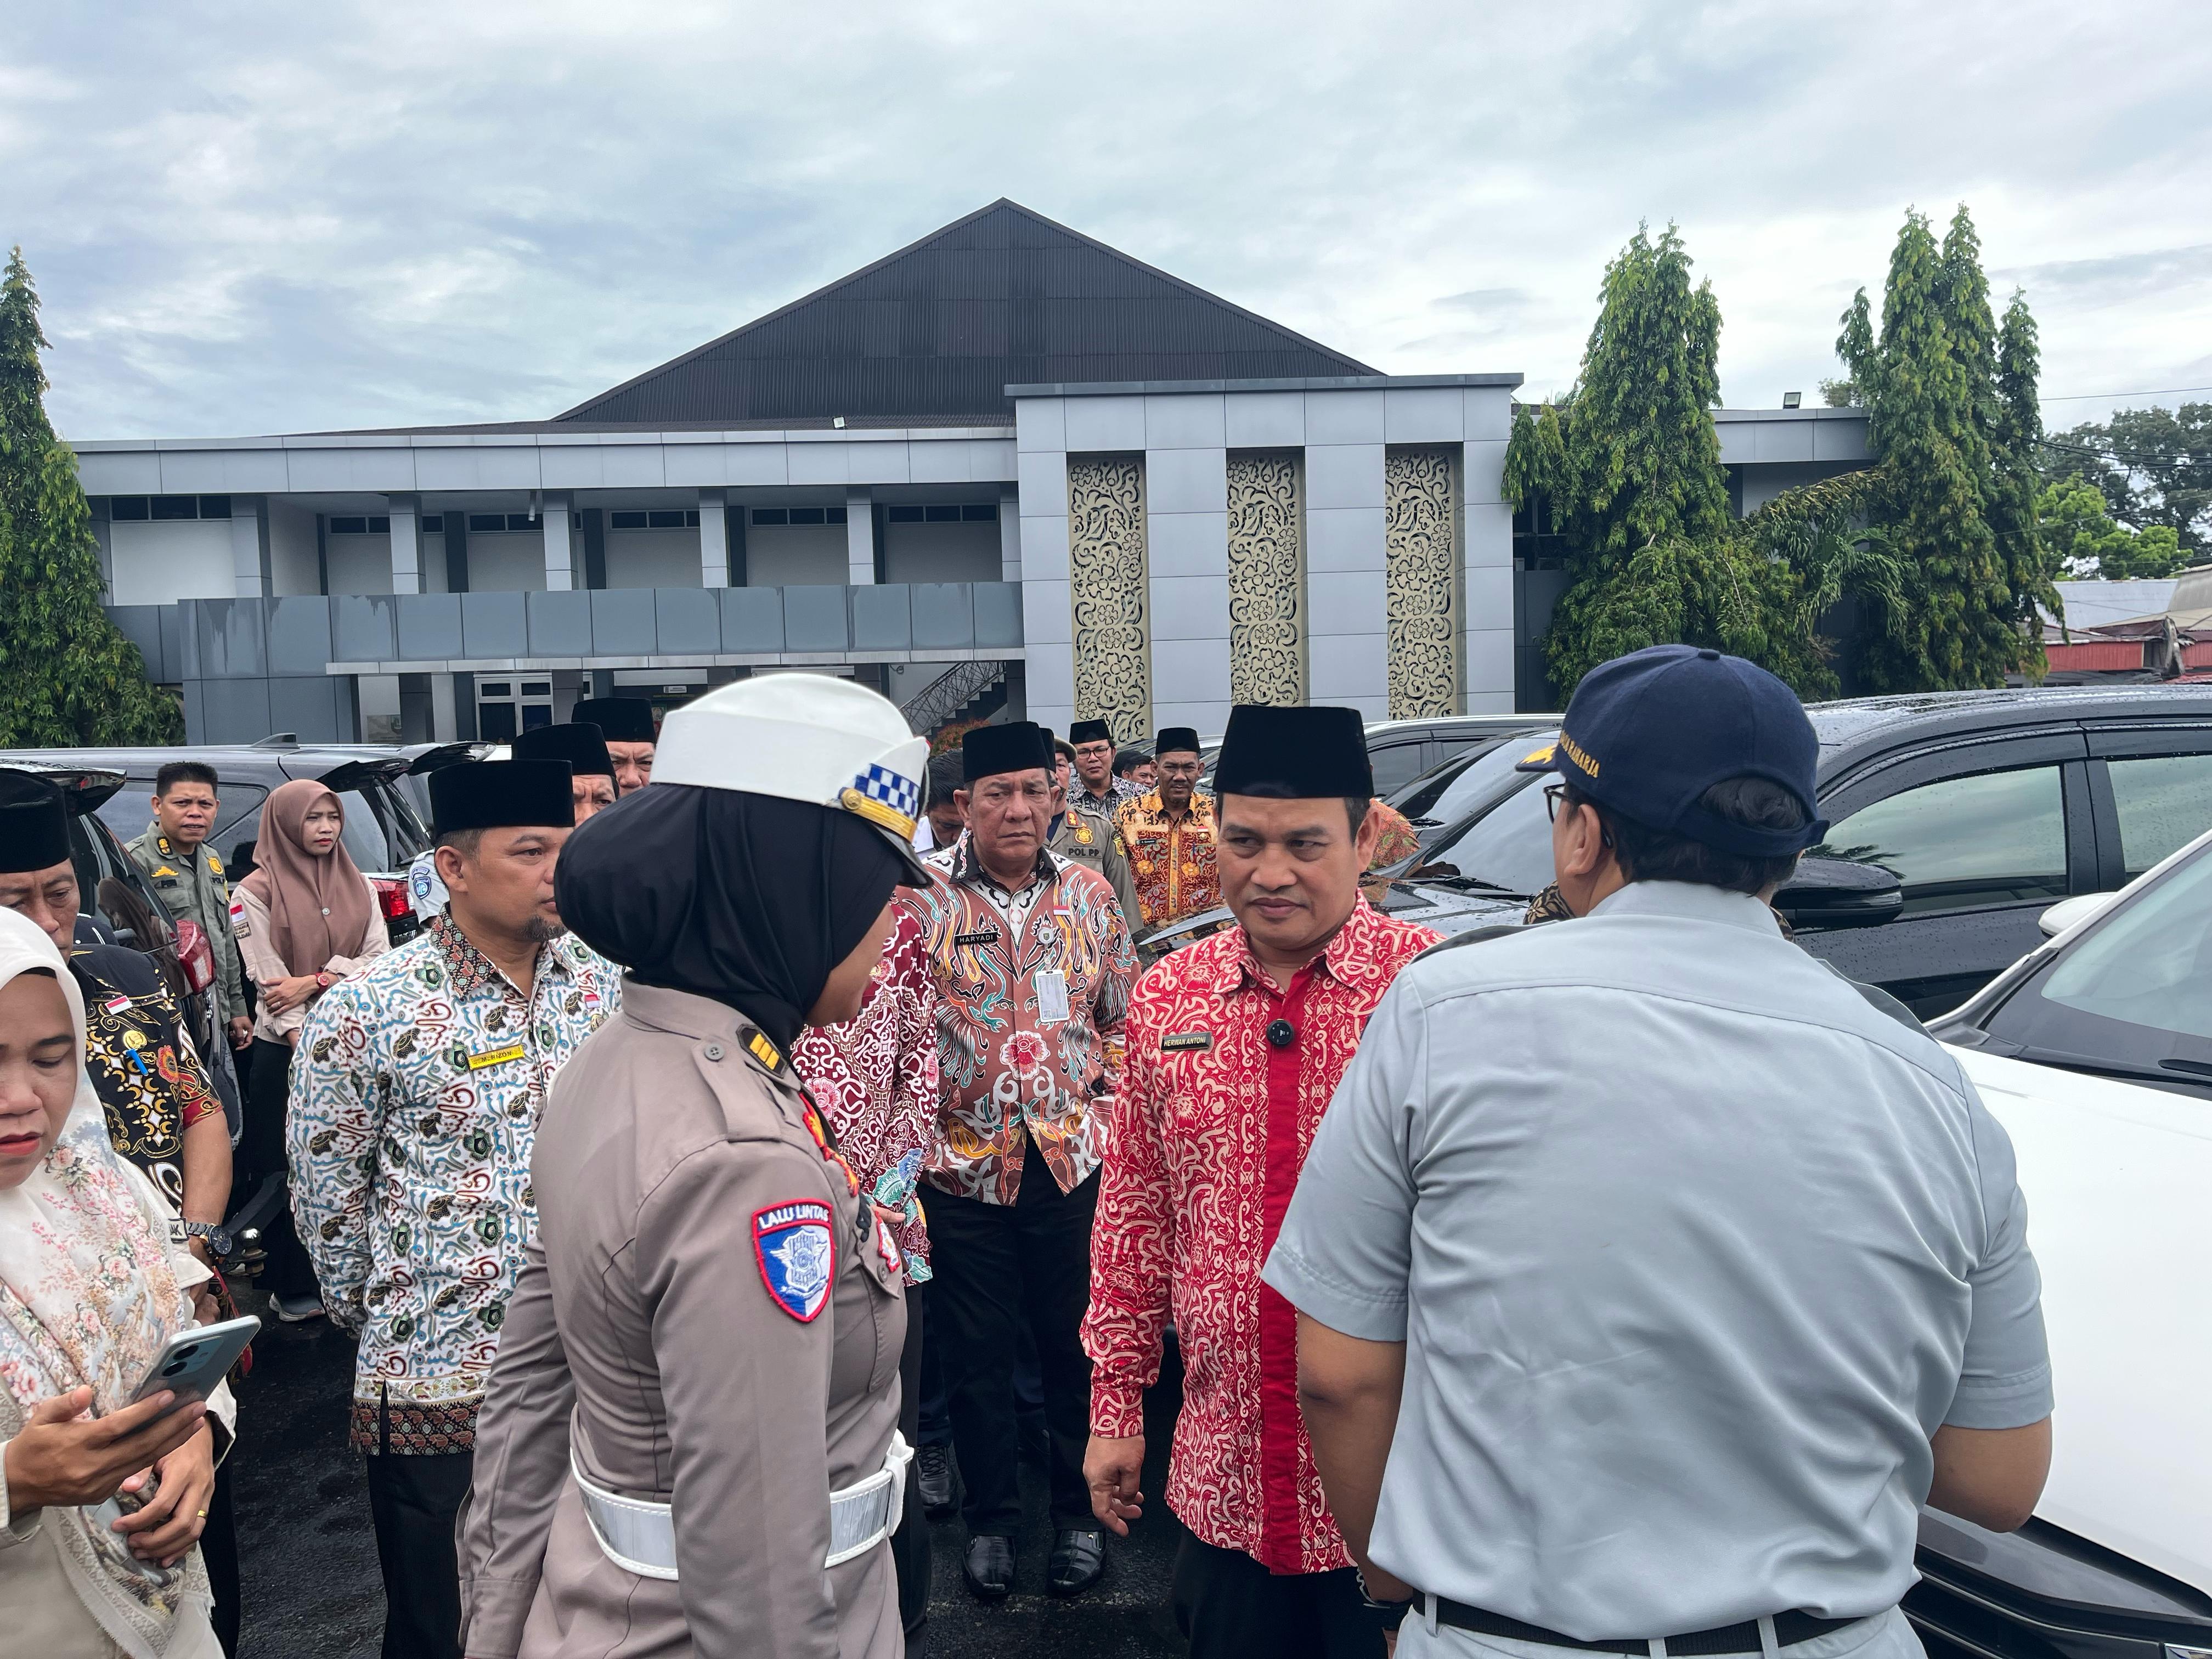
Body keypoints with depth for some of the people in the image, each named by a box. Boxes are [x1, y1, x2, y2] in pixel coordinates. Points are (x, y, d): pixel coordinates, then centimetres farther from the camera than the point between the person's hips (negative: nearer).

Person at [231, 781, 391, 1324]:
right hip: (286, 1050, -3)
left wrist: (314, 981, -14)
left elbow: (380, 957, 1)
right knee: (290, 1171, 3)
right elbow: (269, 980, -9)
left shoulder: (359, 886, 10)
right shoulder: (256, 892, -3)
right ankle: (294, 1290, 15)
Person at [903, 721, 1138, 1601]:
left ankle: (1081, 1512, 33)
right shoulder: (921, 897, -6)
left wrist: (1107, 1096, 3)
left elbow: (1123, 1014, 13)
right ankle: (990, 1518, 33)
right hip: (964, 1165, -2)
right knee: (977, 1354, 13)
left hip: (1075, 1159, 2)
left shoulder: (1088, 893, 4)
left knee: (1077, 1345, 13)